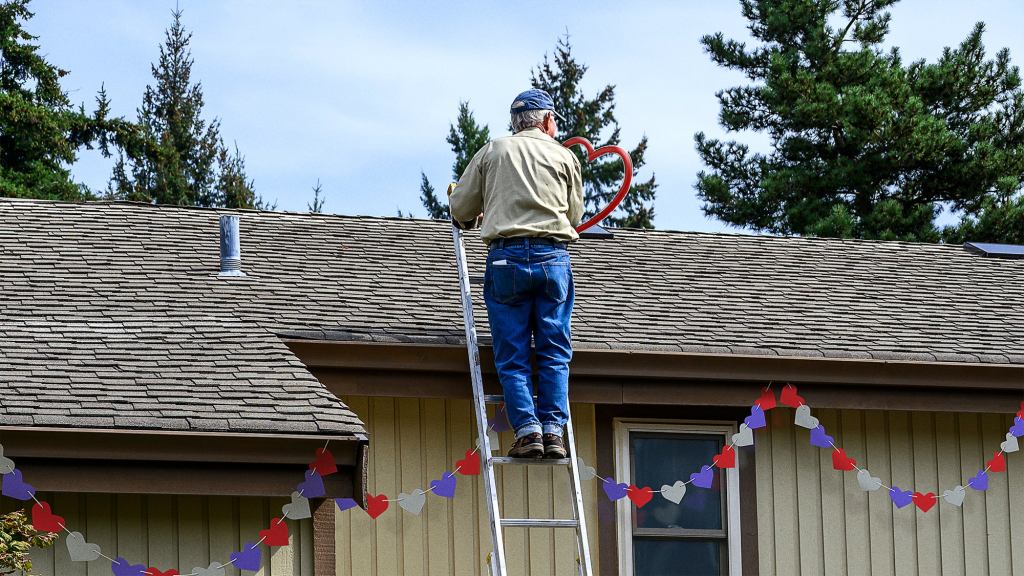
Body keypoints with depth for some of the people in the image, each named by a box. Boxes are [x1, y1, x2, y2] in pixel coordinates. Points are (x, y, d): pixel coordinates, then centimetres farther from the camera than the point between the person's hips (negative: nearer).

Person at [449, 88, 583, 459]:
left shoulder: (492, 152, 11)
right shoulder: (563, 156, 11)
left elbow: (460, 210, 12)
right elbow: (575, 215, 15)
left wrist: (470, 219, 36)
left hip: (507, 257, 0)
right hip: (554, 258, 0)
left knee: (512, 355, 1)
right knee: (554, 352, 5)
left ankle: (527, 429, -10)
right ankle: (553, 429, -5)